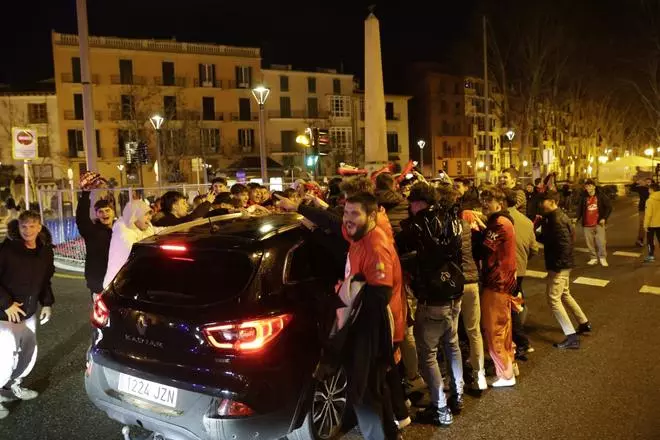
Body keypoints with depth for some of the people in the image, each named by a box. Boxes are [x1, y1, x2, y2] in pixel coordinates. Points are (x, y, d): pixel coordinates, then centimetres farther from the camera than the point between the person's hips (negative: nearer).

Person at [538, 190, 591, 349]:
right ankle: (584, 323, 40)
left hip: (559, 266, -10)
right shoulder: (554, 217, 9)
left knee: (553, 299, -7)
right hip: (562, 264, 10)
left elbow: (565, 244, -27)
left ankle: (572, 337, -3)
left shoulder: (557, 220, -21)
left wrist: (557, 265, -24)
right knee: (564, 295, 24)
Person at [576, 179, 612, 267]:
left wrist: (604, 218, -9)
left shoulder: (601, 196, -2)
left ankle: (603, 258, 9)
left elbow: (609, 207, 0)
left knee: (601, 241, -5)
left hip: (599, 223, -3)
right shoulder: (584, 198, 5)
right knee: (590, 243, 7)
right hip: (587, 224, 3)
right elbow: (580, 209, 4)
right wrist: (577, 218, -12)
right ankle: (594, 258, 19)